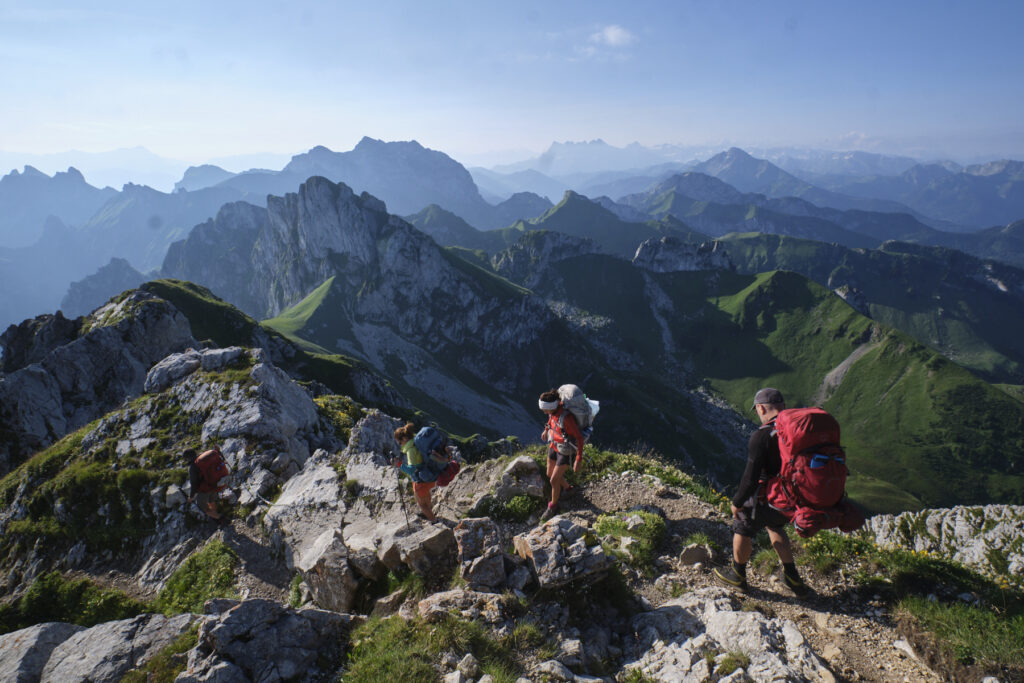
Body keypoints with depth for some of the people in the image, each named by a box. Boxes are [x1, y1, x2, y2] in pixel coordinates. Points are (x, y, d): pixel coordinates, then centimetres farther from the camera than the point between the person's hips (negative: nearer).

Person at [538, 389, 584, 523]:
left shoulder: (567, 417, -38)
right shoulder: (554, 407, -16)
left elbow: (579, 437, -29)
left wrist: (579, 460, -27)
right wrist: (546, 429, 23)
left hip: (566, 450, -7)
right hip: (554, 444, 7)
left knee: (554, 480, 3)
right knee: (550, 474, 21)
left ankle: (553, 507, 30)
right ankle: (567, 488, 51)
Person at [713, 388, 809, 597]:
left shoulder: (761, 436, -24)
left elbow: (750, 479, -23)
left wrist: (737, 503, -7)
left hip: (769, 499, -6)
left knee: (742, 528, 19)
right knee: (774, 526, 33)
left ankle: (737, 575, 38)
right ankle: (792, 578, 37)